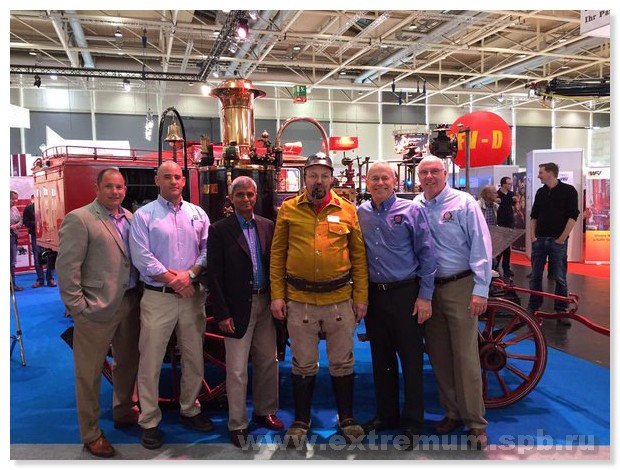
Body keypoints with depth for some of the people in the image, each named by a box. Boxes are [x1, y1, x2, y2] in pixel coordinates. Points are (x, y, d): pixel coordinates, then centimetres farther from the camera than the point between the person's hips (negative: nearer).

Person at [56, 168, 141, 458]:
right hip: (97, 308, -6)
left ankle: (123, 413, 41)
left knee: (128, 363, 20)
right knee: (89, 374, 7)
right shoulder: (79, 219, -10)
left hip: (130, 303, 7)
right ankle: (91, 434, 23)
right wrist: (78, 307, -14)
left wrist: (140, 294, 6)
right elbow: (66, 267, -13)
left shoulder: (130, 217, 9)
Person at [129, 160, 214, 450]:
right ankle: (149, 421, 16)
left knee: (194, 357, 13)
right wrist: (173, 280, -12)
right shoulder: (144, 215, -1)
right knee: (150, 361, 2)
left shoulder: (197, 214, 9)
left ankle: (190, 410, 31)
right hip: (158, 296, -3)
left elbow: (208, 250, 2)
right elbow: (142, 257, -10)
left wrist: (190, 274, -13)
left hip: (193, 295, 4)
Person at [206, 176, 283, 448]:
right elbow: (214, 275, -7)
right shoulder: (219, 230, -5)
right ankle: (237, 425, 18)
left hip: (265, 302, 4)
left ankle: (265, 412, 33)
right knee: (237, 370, 2)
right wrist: (222, 313, -10)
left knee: (268, 361, 14)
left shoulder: (268, 226, 7)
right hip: (239, 306, -4)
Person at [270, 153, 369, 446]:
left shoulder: (347, 210, 2)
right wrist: (277, 295, -1)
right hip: (299, 300, 0)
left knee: (342, 364, 13)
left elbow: (358, 255, 4)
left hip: (340, 299, 1)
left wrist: (361, 297, 1)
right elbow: (277, 254, 4)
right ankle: (301, 422, 30)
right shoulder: (288, 209, 2)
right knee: (303, 365, 12)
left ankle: (346, 418, 33)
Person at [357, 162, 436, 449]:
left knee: (411, 360, 4)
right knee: (381, 359, 15)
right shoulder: (360, 214, 6)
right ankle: (386, 415, 32)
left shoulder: (411, 211, -4)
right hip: (374, 294, 4)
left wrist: (425, 296, -9)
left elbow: (426, 255, -5)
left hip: (406, 294, -4)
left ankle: (412, 423, 19)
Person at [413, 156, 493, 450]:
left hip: (459, 287, -4)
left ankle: (476, 423, 10)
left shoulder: (463, 202, -3)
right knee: (438, 355, 12)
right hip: (428, 289, 5)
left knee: (465, 356, -3)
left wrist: (480, 290, -14)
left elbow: (481, 246, -8)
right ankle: (452, 412, 27)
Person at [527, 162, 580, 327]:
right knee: (535, 276, 8)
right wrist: (533, 236, 3)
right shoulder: (540, 192, 11)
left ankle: (561, 311, 11)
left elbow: (573, 216, -7)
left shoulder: (568, 190, -3)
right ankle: (533, 307, 18)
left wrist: (562, 238, -11)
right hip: (539, 240, 4)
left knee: (560, 278, 1)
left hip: (558, 241, -4)